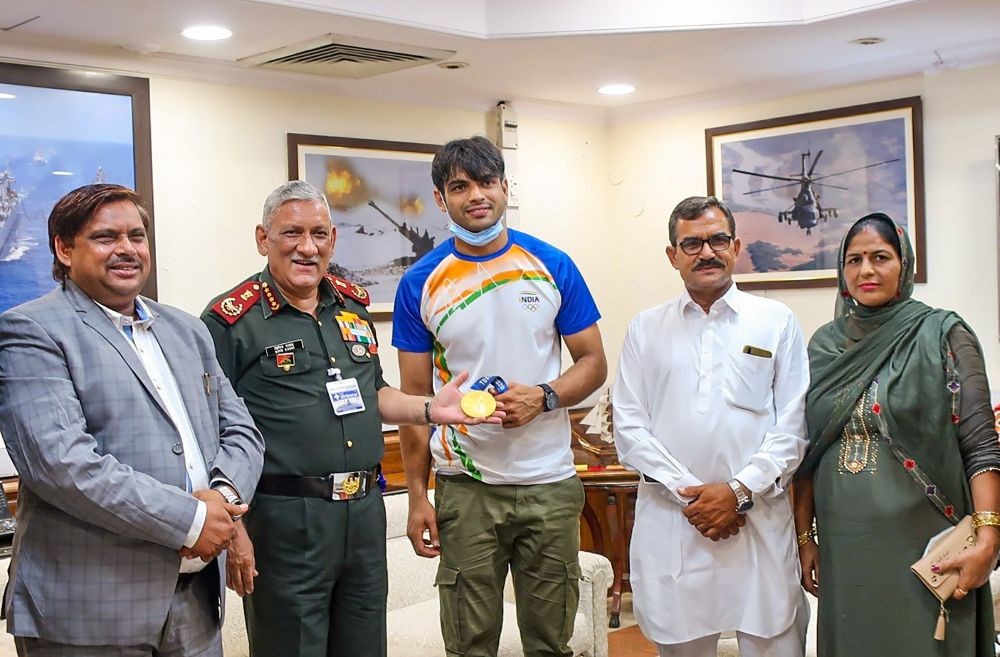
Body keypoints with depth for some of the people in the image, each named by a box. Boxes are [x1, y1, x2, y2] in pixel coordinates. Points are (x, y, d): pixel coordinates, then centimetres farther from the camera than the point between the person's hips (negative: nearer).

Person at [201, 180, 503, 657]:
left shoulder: (353, 305, 12)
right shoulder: (233, 319, -9)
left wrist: (430, 409, 6)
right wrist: (232, 530, -17)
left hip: (366, 511, 6)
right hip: (285, 520, -6)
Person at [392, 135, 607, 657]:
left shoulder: (552, 266, 0)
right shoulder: (420, 282, 0)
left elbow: (593, 363, 5)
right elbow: (415, 397, 3)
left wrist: (543, 397, -15)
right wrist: (417, 496, -1)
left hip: (550, 483, 1)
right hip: (465, 489, 0)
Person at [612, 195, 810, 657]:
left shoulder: (777, 323, 6)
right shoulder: (645, 329, 9)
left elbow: (792, 427, 2)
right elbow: (629, 428, 2)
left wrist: (739, 490, -9)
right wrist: (687, 493, -8)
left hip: (759, 520, -1)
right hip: (669, 523, 1)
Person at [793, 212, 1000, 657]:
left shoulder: (942, 336, -3)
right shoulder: (824, 346, 7)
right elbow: (808, 450, 11)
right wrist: (804, 535, 8)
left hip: (922, 543, -3)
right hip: (844, 544, 3)